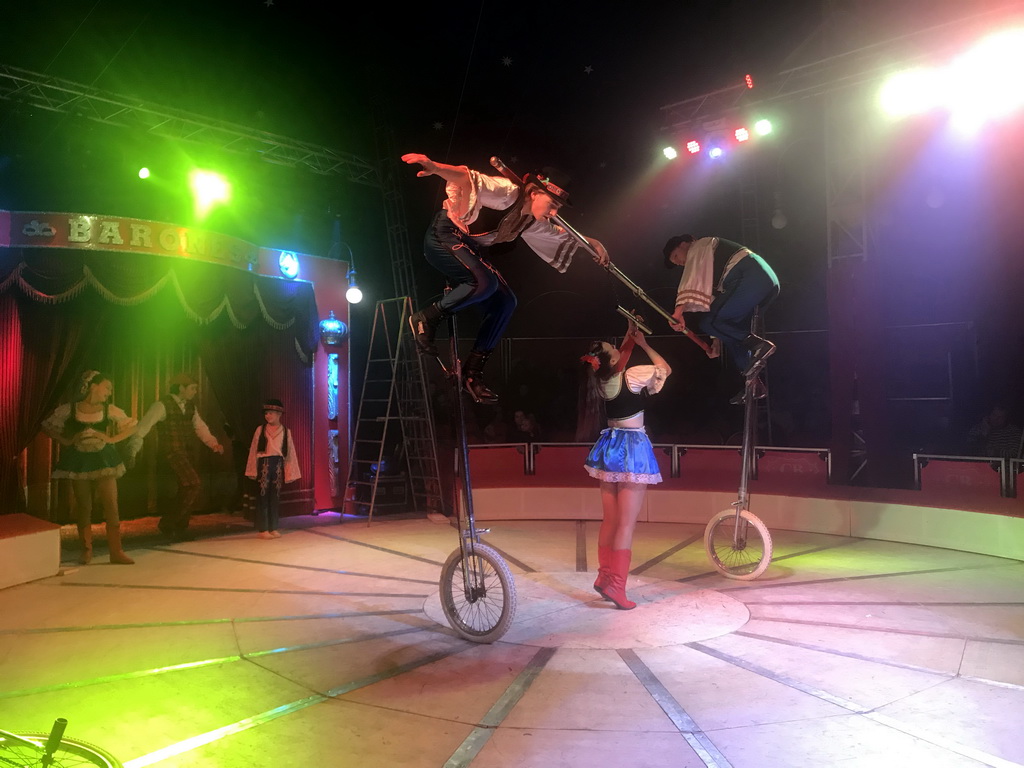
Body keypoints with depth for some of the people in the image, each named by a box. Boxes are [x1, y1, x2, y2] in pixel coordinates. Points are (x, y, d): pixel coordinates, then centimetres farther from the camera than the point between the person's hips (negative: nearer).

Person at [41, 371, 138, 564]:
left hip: (103, 461, 1)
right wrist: (67, 441, -8)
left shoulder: (110, 410, -1)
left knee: (111, 506, -4)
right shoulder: (68, 409, -5)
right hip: (79, 463, -1)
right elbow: (47, 426, 4)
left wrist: (111, 439, -6)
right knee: (83, 507, 7)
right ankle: (86, 549, 21)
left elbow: (131, 426, 6)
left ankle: (116, 552, 1)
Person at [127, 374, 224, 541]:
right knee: (194, 484, -19)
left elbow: (200, 427, 15)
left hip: (188, 453, 7)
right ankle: (167, 523, -5)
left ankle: (179, 529, 27)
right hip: (171, 452, -7)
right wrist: (132, 452, -21)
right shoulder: (162, 405, -10)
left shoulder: (190, 406, 12)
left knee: (188, 490, 10)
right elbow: (143, 427, -14)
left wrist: (214, 444, 0)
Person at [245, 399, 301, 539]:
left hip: (278, 465, 2)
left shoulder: (286, 431, 5)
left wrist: (289, 472, 2)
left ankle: (273, 528, 16)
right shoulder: (260, 430, 0)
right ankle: (263, 529, 4)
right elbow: (253, 451, 1)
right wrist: (253, 470, -4)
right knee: (263, 496, -2)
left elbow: (290, 453, 6)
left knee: (275, 497, 8)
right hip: (264, 464, -2)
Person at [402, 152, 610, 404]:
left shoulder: (532, 222, 6)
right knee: (485, 282, -33)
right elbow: (469, 179, -33)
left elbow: (562, 237, 24)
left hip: (469, 250, 9)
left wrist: (591, 242, 16)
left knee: (505, 303, -1)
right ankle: (426, 318, -14)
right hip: (444, 235, -9)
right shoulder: (507, 193, -21)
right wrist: (435, 167, -50)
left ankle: (473, 372, 2)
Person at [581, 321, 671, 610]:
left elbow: (620, 364, 24)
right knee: (626, 523, -4)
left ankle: (605, 576, 22)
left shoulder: (601, 380, 1)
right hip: (633, 449, -7)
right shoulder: (632, 376, -16)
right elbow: (666, 369, 1)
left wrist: (629, 338, 21)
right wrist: (644, 344, 7)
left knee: (609, 519, 14)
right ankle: (616, 586, -4)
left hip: (610, 447, 7)